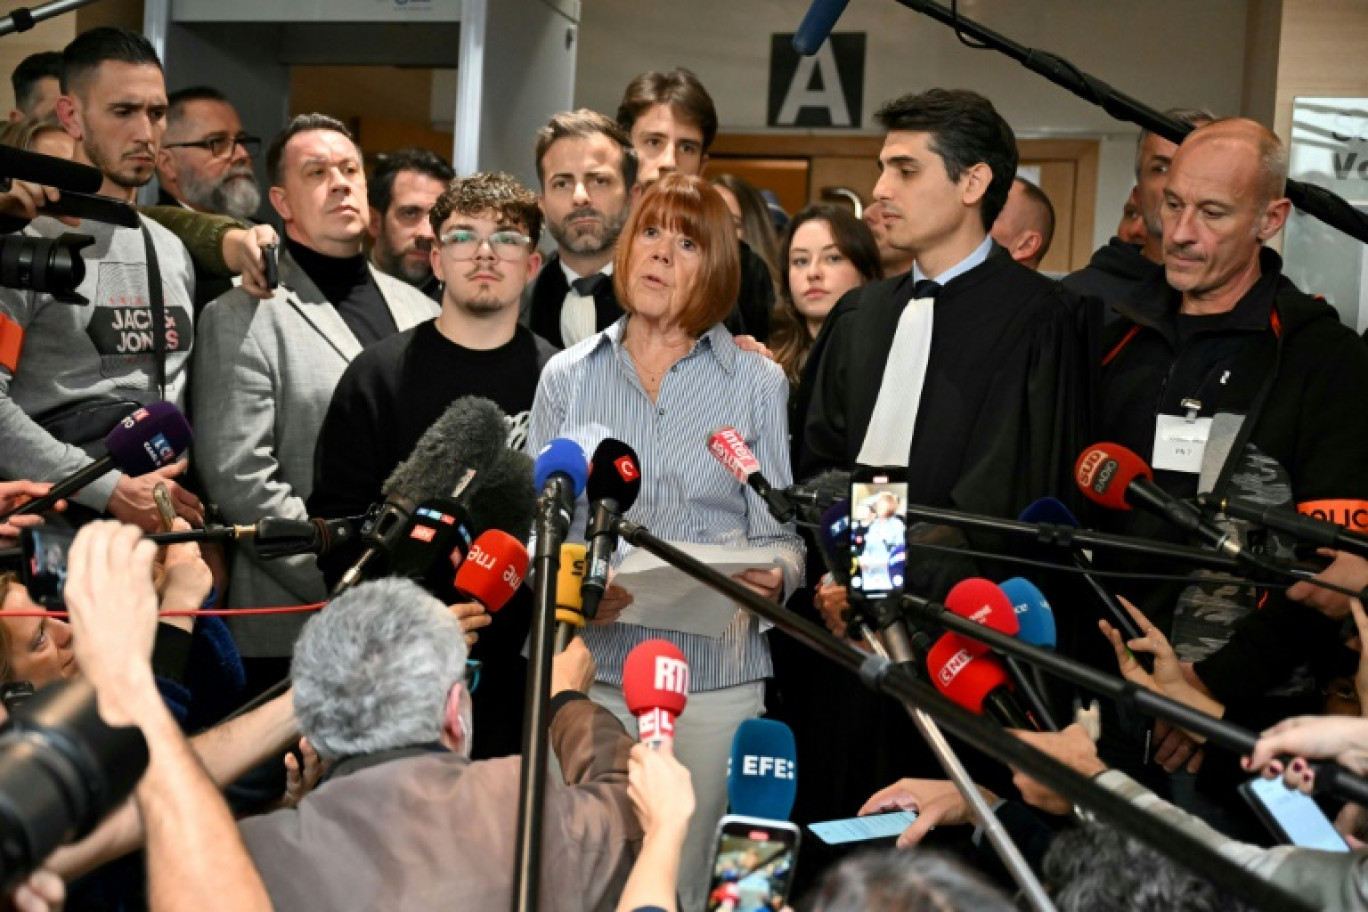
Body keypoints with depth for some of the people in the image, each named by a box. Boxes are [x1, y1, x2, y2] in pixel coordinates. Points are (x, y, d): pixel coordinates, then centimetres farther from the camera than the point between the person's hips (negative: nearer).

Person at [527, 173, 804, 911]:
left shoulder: (757, 382, 4)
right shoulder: (568, 377, 7)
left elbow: (781, 534, 2)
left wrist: (773, 575, -20)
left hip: (712, 675, -1)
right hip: (586, 666, 1)